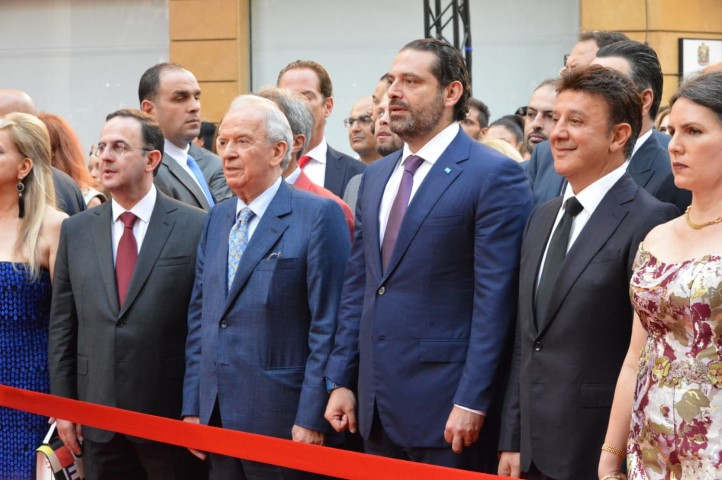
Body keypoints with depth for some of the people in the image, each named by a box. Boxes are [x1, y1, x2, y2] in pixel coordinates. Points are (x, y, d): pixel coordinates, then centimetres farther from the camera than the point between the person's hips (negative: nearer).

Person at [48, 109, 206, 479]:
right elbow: (62, 325, 10)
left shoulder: (196, 228, -5)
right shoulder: (76, 231, 8)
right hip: (98, 419, 4)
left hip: (173, 416, -3)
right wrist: (62, 404, 6)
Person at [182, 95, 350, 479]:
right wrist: (192, 406, 9)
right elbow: (199, 315, 16)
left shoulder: (318, 216, -7)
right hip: (216, 415, 6)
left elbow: (327, 325, -11)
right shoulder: (217, 219, 14)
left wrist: (312, 419, -15)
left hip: (281, 419, -6)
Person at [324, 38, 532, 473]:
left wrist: (472, 403, -17)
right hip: (378, 407, 7)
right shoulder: (376, 176, 14)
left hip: (446, 407, -7)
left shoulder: (495, 175, -9)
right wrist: (342, 381, 10)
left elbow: (495, 300, -13)